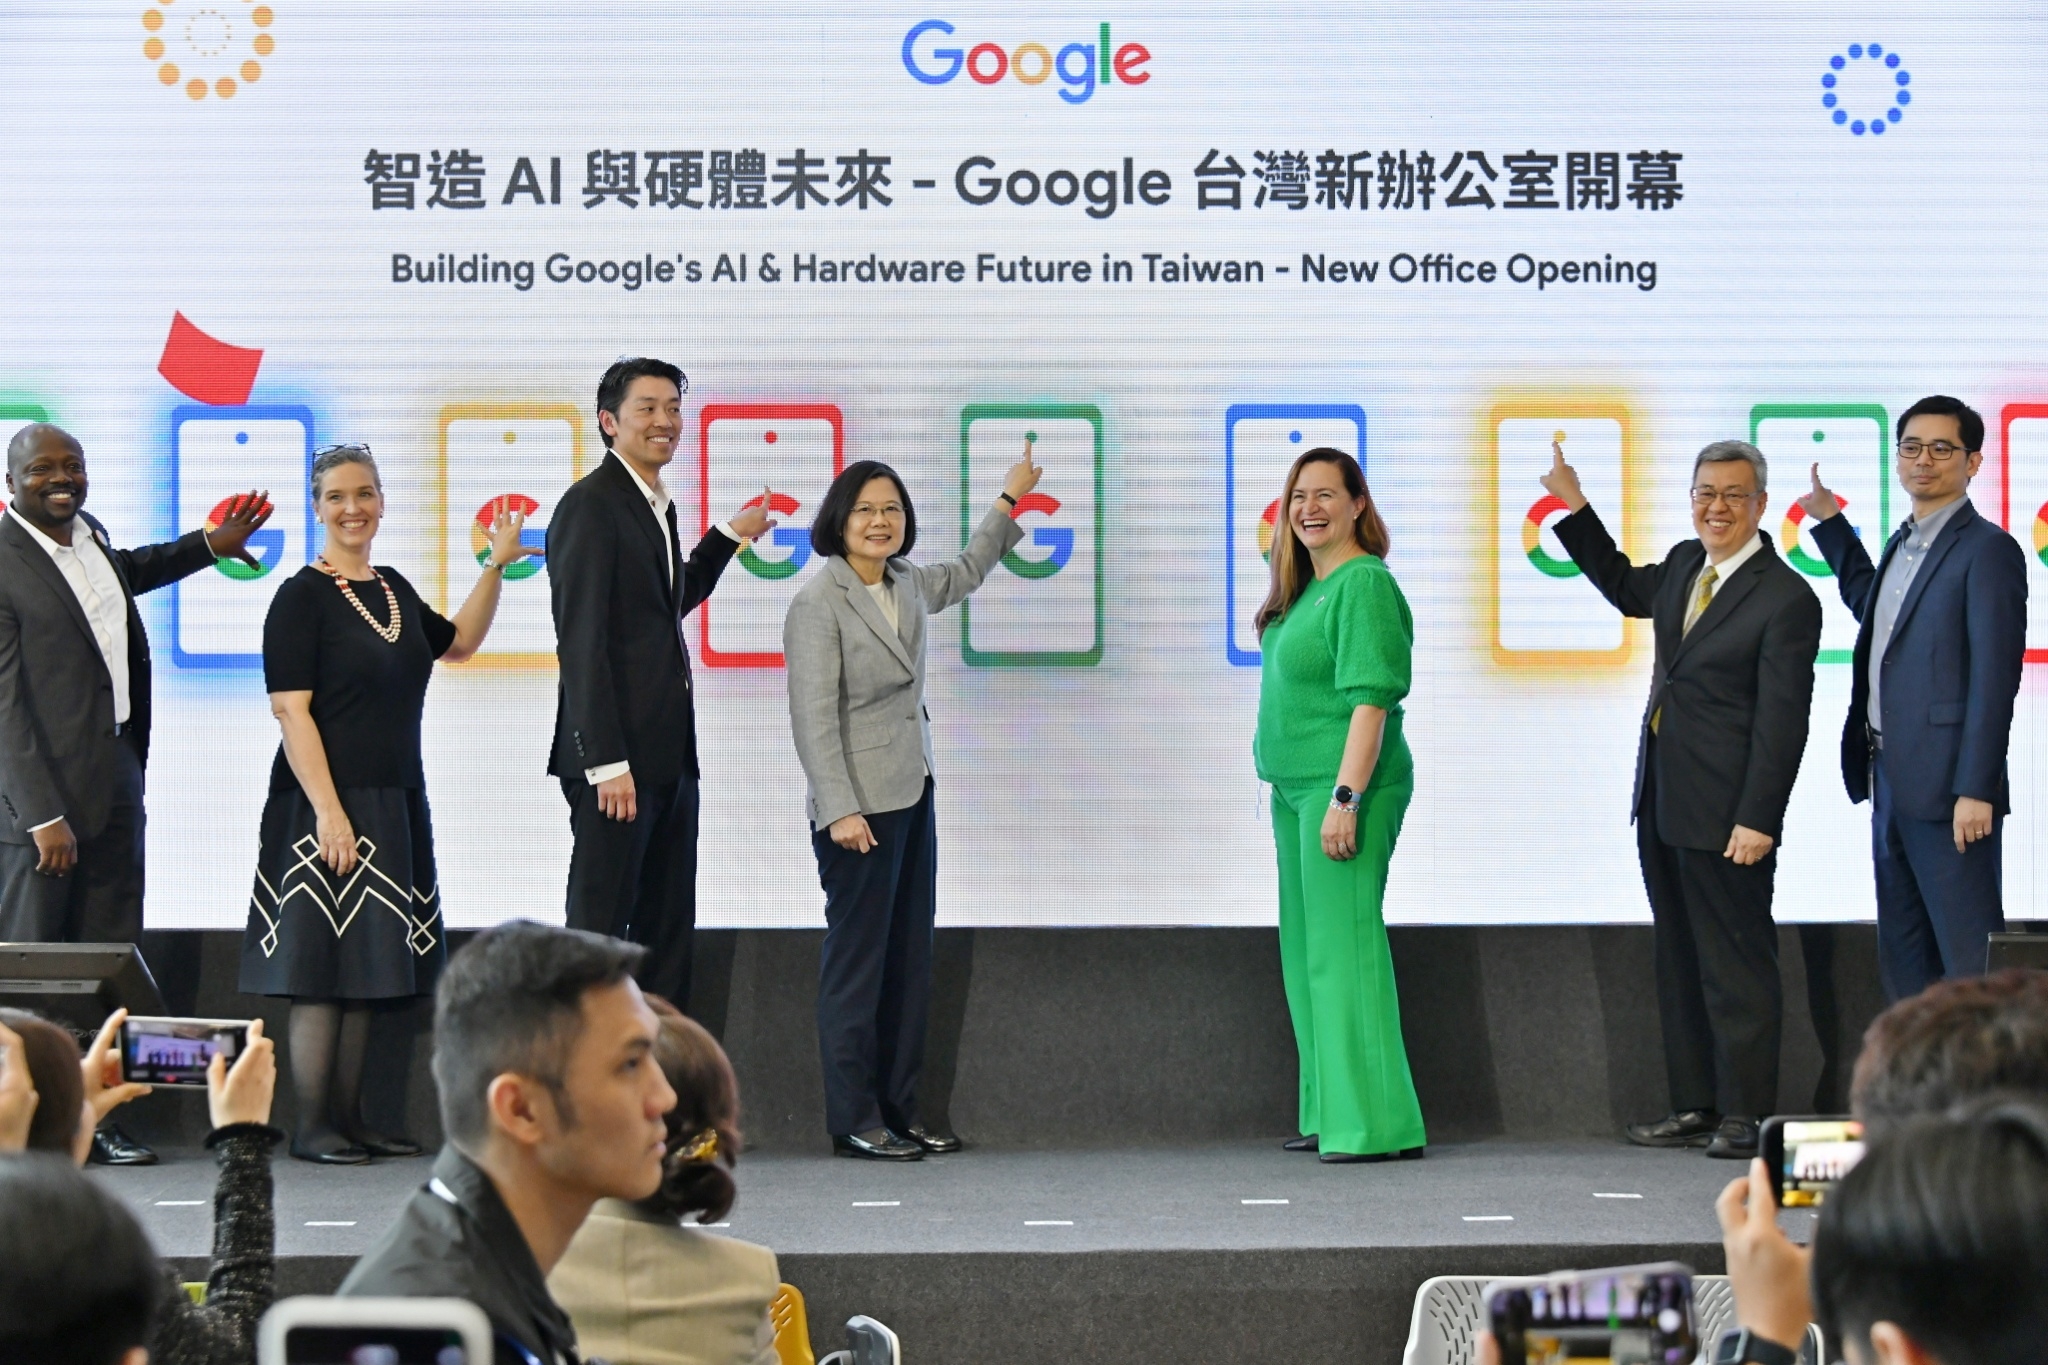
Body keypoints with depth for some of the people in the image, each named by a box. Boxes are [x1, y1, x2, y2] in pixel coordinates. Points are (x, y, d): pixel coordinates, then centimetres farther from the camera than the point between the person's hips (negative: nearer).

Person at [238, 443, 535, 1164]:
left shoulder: (392, 588, 12)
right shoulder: (302, 596, -9)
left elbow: (457, 642, 30)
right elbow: (290, 708, -15)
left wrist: (496, 566, 20)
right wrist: (328, 810, -22)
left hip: (394, 804, 8)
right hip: (327, 802, -7)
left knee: (366, 968, 10)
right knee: (320, 966, -5)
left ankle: (350, 1118, 16)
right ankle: (312, 1126, 0)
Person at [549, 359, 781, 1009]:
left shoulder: (658, 506, 16)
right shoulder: (591, 505, -11)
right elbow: (581, 641, -17)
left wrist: (729, 536, 26)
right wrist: (607, 764, -21)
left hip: (669, 755, 9)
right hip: (618, 758, -9)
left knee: (670, 930, 10)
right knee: (601, 929, -3)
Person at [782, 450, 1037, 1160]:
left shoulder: (906, 585, 10)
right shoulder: (819, 603, -13)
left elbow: (963, 575, 34)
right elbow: (814, 718, -17)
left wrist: (1008, 500, 38)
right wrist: (839, 811, -22)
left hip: (913, 794, 8)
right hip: (859, 803, -8)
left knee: (910, 956, 9)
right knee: (858, 959, -4)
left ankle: (900, 1109, 15)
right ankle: (853, 1120, 2)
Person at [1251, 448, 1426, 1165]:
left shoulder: (1364, 585, -14)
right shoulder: (1304, 588, 15)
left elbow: (1370, 701, -19)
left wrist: (1345, 798, -24)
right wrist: (1280, 784, 17)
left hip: (1344, 786, -10)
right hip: (1294, 789, 10)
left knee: (1343, 947, -11)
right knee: (1307, 952, 13)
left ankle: (1376, 1125, -9)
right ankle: (1328, 1115, 20)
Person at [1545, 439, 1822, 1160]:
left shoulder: (1786, 598, -13)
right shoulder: (1684, 565, 9)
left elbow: (1782, 720, -16)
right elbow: (1627, 589, 32)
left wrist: (1757, 820, -19)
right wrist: (1575, 506, 25)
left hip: (1724, 815, -8)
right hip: (1662, 803, 8)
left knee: (1736, 961, -1)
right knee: (1679, 959, 13)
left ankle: (1745, 1113, 5)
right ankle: (1695, 1105, 21)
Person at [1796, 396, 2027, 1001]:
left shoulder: (1987, 549, -12)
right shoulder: (1903, 543, 15)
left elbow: (1995, 676, -17)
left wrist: (1976, 791, -21)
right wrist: (1830, 522, 30)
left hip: (1945, 786, -9)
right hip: (1890, 778, 9)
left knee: (1968, 960, -6)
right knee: (1902, 954, 14)